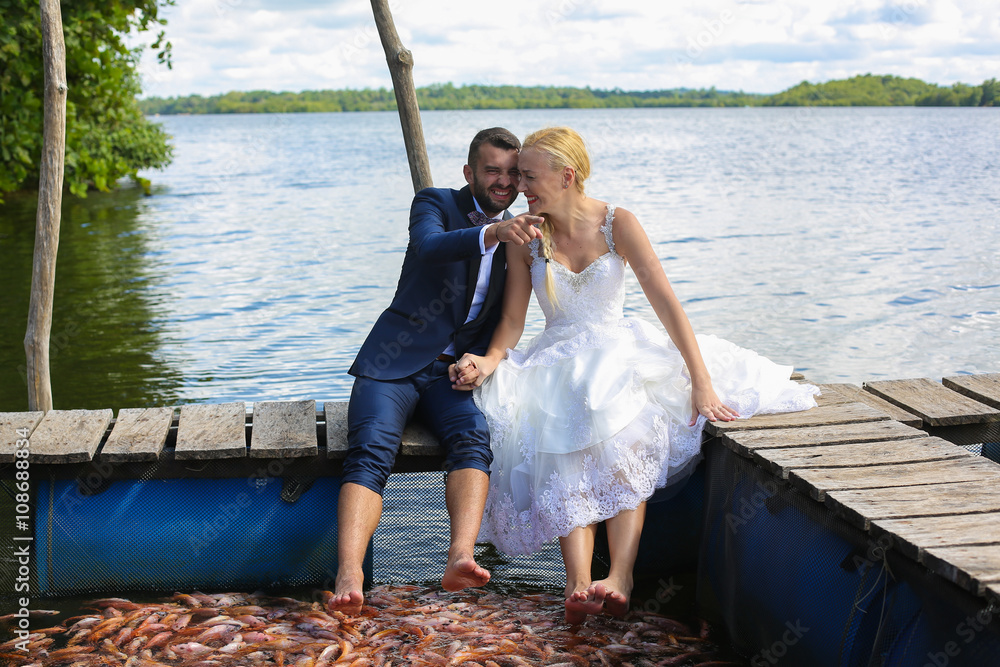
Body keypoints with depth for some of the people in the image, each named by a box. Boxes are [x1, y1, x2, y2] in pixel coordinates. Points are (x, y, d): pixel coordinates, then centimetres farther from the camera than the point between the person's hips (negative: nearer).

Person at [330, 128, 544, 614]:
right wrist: (492, 233, -42)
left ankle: (460, 557, -46)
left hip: (454, 372, 3)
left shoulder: (518, 236, 14)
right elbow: (430, 248, -25)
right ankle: (349, 578, -41)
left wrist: (481, 358, -2)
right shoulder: (435, 204, 0)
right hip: (394, 364, -3)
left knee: (473, 437, -30)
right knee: (370, 452, -28)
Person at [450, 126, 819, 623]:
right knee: (567, 455, -30)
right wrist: (488, 362, -20)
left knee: (626, 442, -31)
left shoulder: (617, 224, -7)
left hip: (620, 354, 0)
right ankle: (579, 585, -42)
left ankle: (620, 577, -39)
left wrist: (703, 385, -21)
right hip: (558, 367, 1)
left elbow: (666, 302, -13)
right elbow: (512, 319, 3)